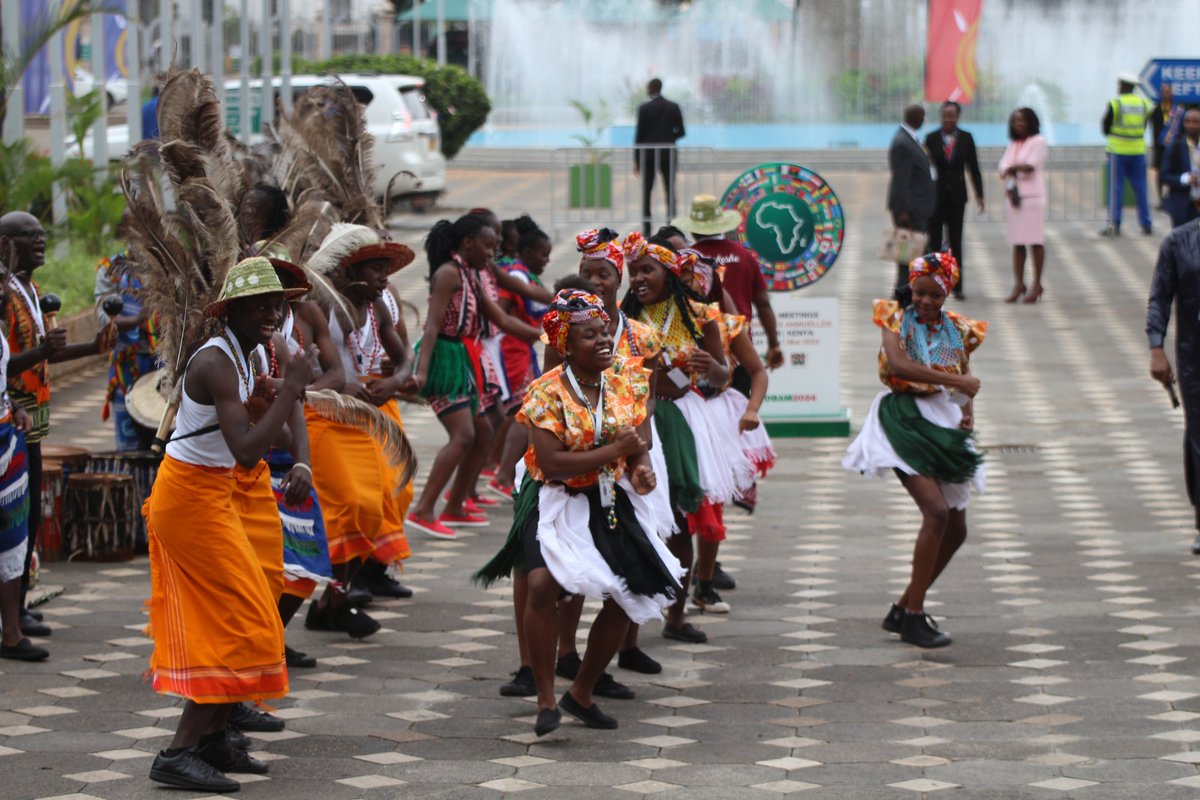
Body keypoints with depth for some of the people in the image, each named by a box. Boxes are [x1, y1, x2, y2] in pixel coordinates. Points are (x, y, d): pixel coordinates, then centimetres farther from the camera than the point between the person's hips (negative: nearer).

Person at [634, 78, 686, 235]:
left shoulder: (644, 108, -5)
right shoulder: (673, 107, 2)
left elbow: (639, 134, -5)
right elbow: (681, 132, 4)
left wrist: (636, 160, 0)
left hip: (648, 154, -2)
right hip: (668, 154, 2)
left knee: (646, 191, 4)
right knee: (670, 191, 5)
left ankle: (647, 228, -2)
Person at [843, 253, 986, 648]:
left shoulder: (957, 330, 12)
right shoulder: (897, 319, -2)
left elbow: (966, 379, 16)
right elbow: (898, 364, -19)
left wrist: (969, 408, -6)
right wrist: (953, 381, -22)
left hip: (945, 423, 6)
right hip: (905, 419, -6)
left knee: (956, 528, 6)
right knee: (936, 511, -22)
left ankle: (904, 609, 20)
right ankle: (913, 616, -16)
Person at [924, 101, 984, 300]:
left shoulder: (966, 139, 3)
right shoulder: (931, 138, -2)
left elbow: (974, 168, 5)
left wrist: (979, 195, 0)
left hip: (956, 196, 1)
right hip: (935, 196, -1)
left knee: (956, 242, 3)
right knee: (934, 241, 2)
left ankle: (957, 286, 5)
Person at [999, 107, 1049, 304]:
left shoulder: (1038, 142, -1)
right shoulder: (1013, 144, 18)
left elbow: (1030, 166, -12)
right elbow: (1004, 167, 7)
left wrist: (1012, 169, 1)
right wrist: (1009, 187, -10)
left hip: (1032, 197, -6)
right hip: (1013, 197, 6)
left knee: (1035, 241, -5)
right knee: (1017, 243, 5)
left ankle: (1036, 285, -2)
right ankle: (1019, 284, 8)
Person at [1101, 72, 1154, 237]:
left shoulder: (1115, 103, -10)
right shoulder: (1145, 104, 3)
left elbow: (1105, 128, -4)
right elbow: (1144, 127, 10)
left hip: (1118, 150, -4)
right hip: (1138, 151, 4)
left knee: (1116, 188, 0)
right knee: (1140, 188, 9)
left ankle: (1114, 225, -4)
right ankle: (1146, 225, 10)